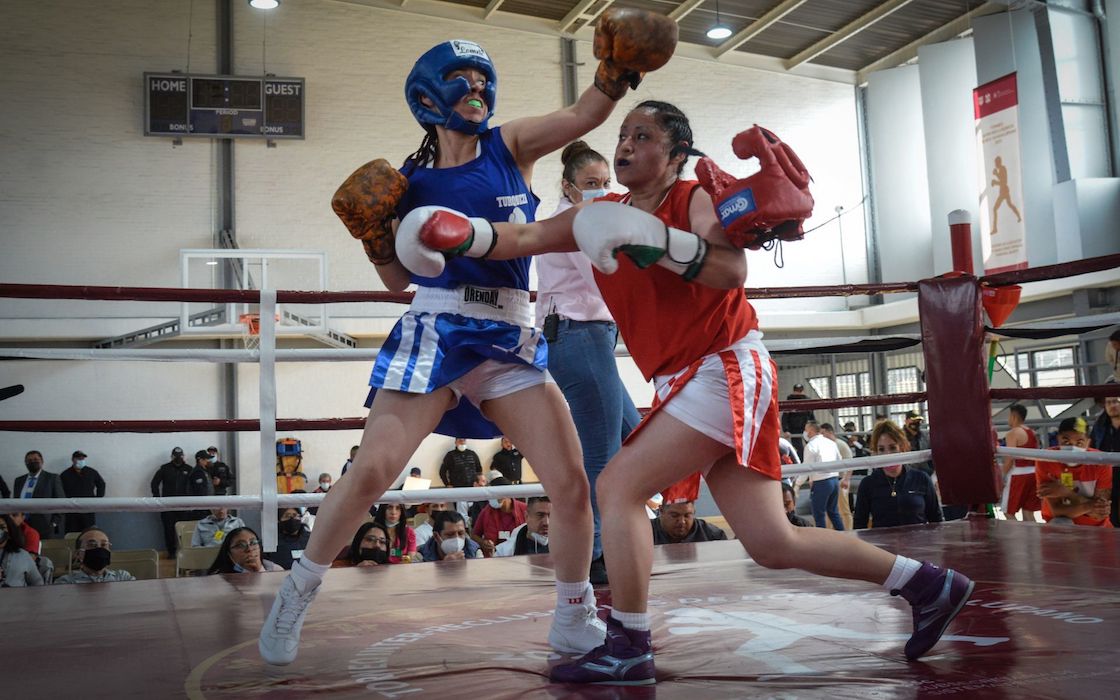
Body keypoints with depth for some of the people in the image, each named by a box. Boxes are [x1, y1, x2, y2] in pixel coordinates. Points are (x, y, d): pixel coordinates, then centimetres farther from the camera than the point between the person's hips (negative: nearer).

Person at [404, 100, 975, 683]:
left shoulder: (697, 200, -6)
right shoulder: (603, 214, 13)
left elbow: (732, 270, -24)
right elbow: (526, 238, 3)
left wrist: (654, 238, -32)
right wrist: (460, 233, -11)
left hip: (727, 371, -8)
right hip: (686, 382, 8)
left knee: (619, 485, -14)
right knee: (773, 545, 9)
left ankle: (628, 649, -3)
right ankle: (926, 582, 22)